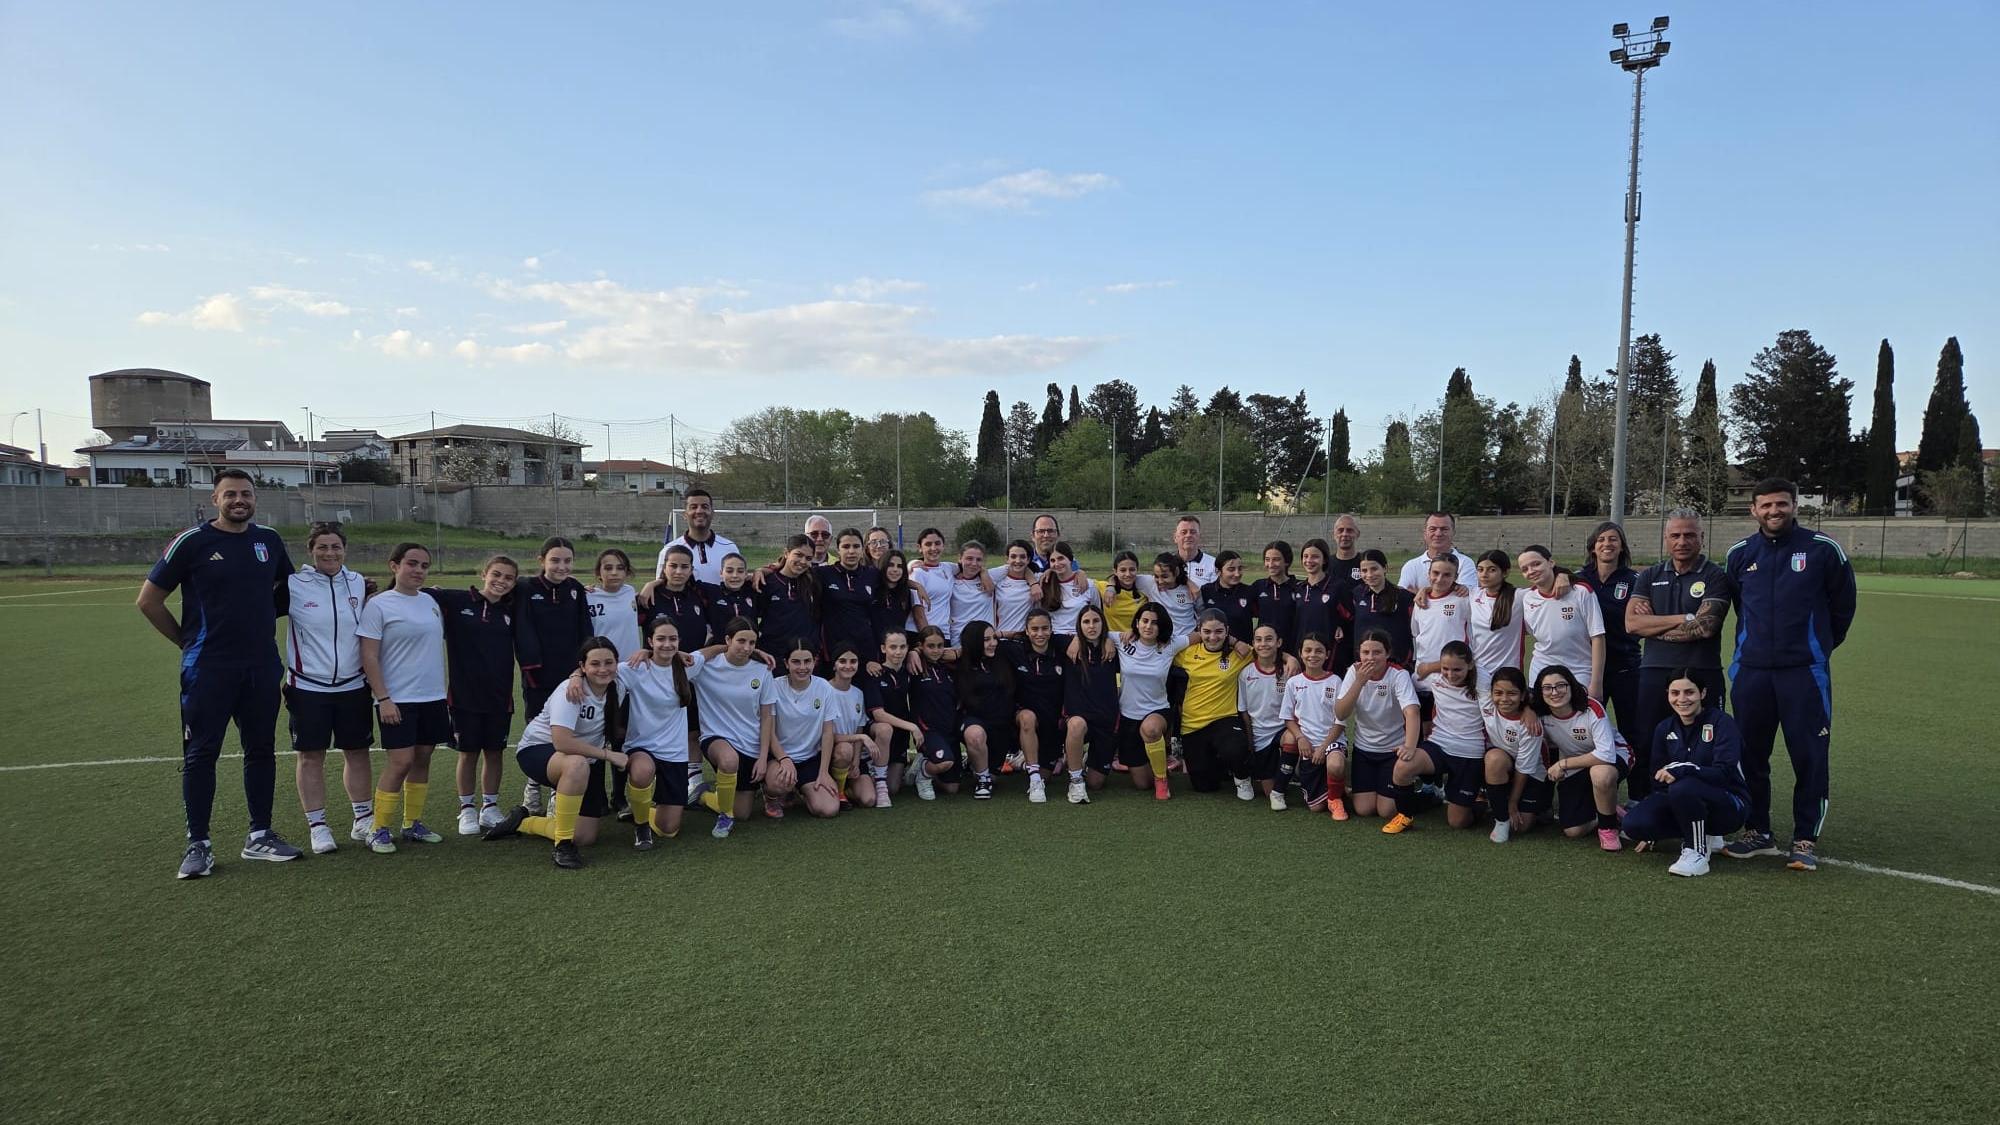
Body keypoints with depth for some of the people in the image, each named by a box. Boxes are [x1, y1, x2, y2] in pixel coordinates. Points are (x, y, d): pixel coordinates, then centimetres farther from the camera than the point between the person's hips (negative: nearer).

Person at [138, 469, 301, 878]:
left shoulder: (270, 540, 7)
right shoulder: (192, 542, -6)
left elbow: (286, 586, 24)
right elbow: (149, 600, -1)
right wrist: (188, 641, 2)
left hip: (262, 667, 4)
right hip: (209, 668, -4)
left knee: (261, 750, 10)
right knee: (201, 753, 1)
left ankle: (259, 836, 20)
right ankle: (198, 844, 11)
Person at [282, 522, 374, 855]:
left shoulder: (360, 584, 5)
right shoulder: (293, 585, -6)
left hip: (353, 686, 3)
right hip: (308, 687, -3)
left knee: (357, 752, 9)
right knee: (311, 756, 3)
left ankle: (363, 819, 21)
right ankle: (317, 826, 13)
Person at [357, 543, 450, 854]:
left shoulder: (430, 602, 10)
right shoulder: (379, 605, -7)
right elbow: (369, 657, -9)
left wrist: (446, 692, 19)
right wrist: (383, 698, -15)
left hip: (433, 697, 6)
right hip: (397, 699, -6)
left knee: (422, 759, 9)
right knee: (401, 760, -9)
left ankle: (413, 823, 20)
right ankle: (380, 830, 3)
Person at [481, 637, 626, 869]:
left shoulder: (618, 685, -10)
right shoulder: (571, 691, -27)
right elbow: (562, 742, -37)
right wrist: (607, 754, -30)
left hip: (587, 760, 6)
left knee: (585, 838, -3)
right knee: (577, 764, -43)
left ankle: (522, 822, 23)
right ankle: (562, 845, -25)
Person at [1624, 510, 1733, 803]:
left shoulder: (1715, 577, 1)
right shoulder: (1650, 577, 13)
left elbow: (1705, 627, -13)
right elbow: (1631, 623, -1)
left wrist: (1653, 625, -5)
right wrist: (1683, 619, -9)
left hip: (1702, 675, -3)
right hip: (1654, 673, 3)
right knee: (1645, 747, 6)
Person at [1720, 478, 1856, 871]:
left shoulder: (1822, 550, -3)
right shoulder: (1740, 555, 7)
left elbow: (1842, 604, 9)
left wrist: (1820, 646, 15)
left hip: (1805, 672, -3)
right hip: (1750, 671, 3)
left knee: (1809, 757, -1)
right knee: (1750, 755, 9)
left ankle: (1806, 840, 10)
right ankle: (1757, 832, 21)